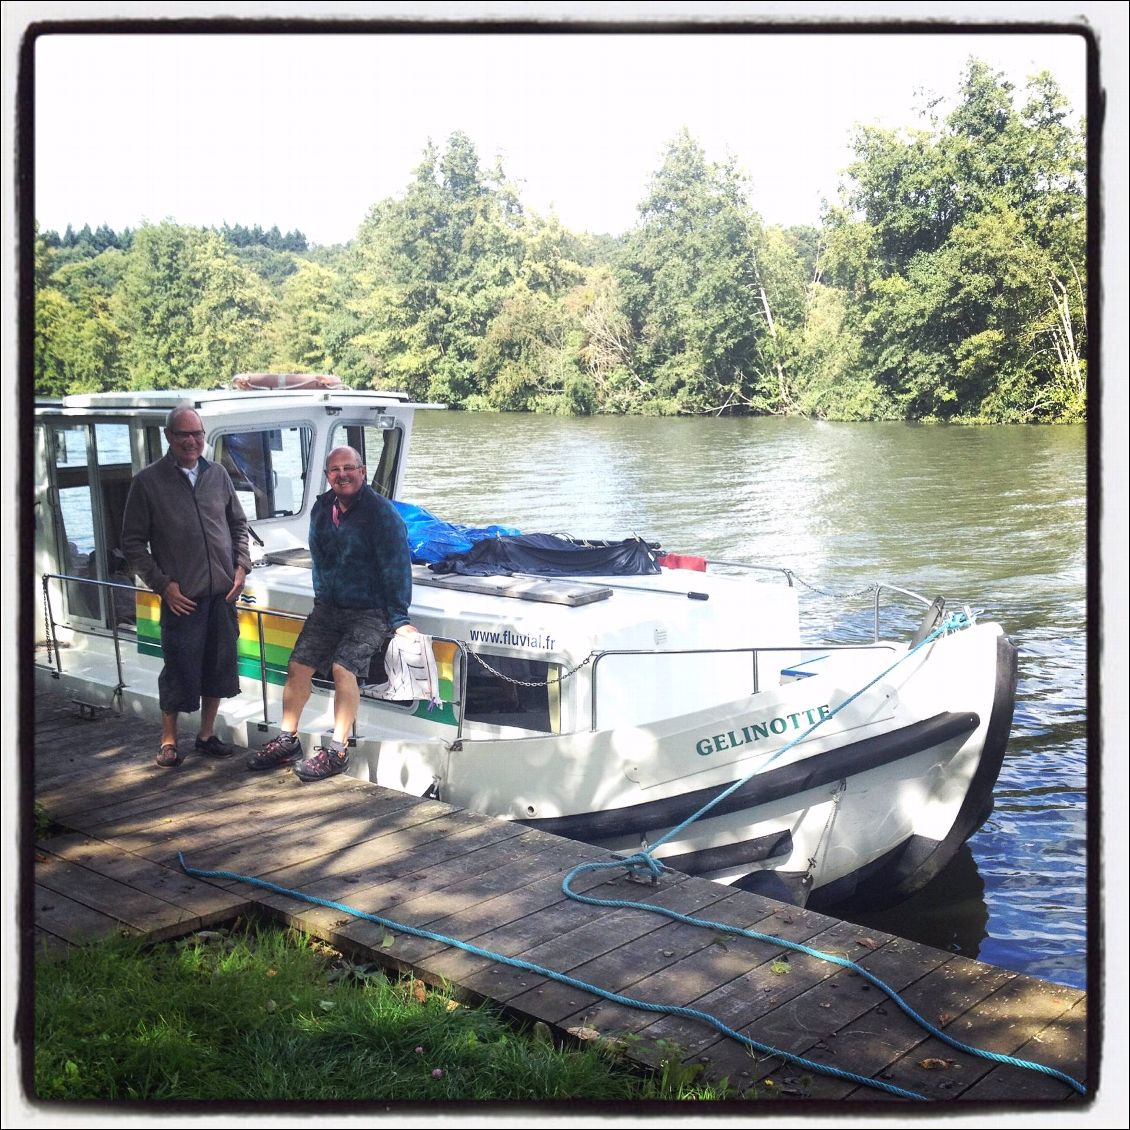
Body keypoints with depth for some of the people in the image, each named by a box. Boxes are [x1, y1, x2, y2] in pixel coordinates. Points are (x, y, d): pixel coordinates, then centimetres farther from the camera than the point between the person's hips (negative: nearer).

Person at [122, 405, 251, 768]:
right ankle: (168, 740, 19)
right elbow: (132, 542, -2)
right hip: (182, 597, -4)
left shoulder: (217, 474, 8)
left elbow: (238, 524, 18)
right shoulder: (148, 482, -4)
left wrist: (241, 565, 5)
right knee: (179, 670, 1)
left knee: (219, 666, 12)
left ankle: (207, 734, 28)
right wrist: (162, 584, -9)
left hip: (223, 593, 4)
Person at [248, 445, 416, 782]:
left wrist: (399, 619, -21)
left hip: (370, 612, -7)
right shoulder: (321, 508, 6)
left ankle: (337, 751, -16)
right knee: (298, 665, -1)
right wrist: (322, 596, 16)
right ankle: (287, 742, 13)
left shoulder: (381, 513, -15)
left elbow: (397, 568, -17)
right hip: (328, 606, 7)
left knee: (343, 667, -24)